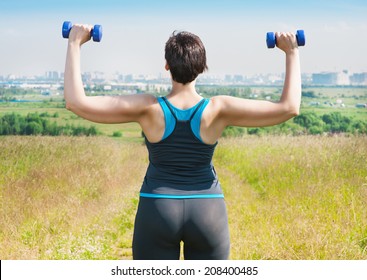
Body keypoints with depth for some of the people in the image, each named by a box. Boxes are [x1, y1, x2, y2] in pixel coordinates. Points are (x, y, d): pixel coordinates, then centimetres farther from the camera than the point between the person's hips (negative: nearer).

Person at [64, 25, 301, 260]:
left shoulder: (148, 108, -12)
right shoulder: (217, 110, -11)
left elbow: (76, 102, -14)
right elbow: (289, 107, -12)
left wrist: (75, 44, -6)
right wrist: (292, 52, -2)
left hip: (157, 212, 0)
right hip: (208, 213, 1)